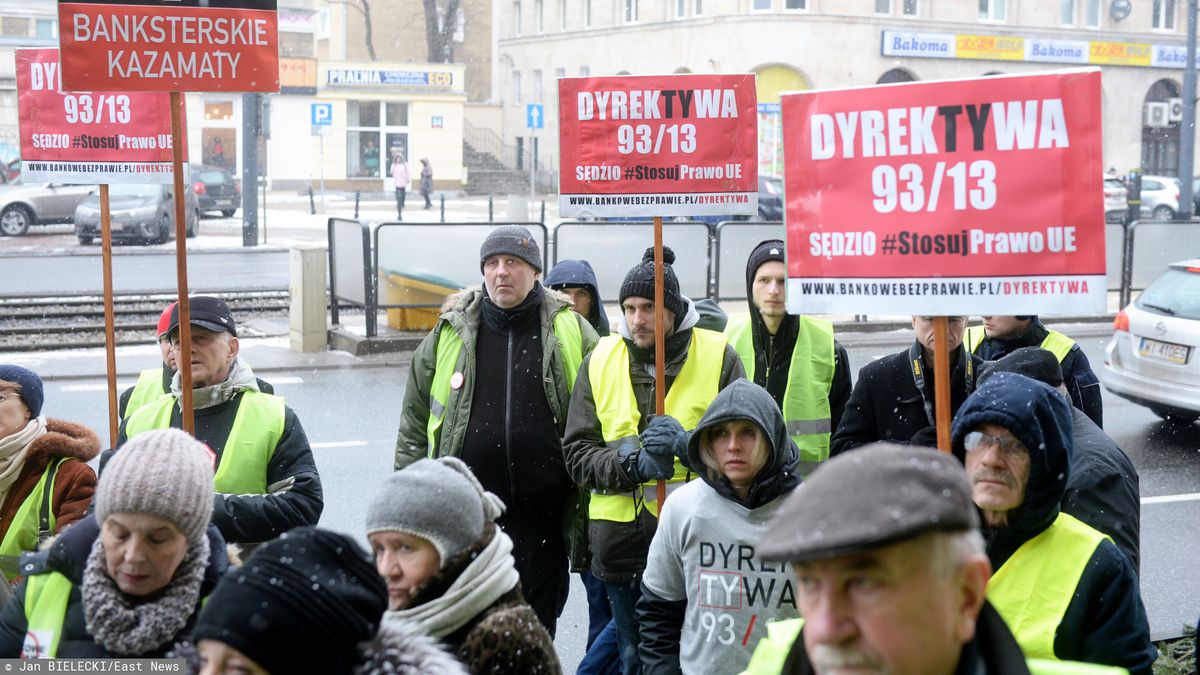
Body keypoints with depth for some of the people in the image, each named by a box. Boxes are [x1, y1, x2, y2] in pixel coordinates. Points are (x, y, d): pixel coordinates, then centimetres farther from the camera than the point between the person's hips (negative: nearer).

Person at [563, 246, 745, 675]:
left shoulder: (718, 356, 0)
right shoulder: (600, 361, 7)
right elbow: (577, 454, 3)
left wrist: (688, 443, -21)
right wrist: (631, 463, -15)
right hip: (622, 539, 3)